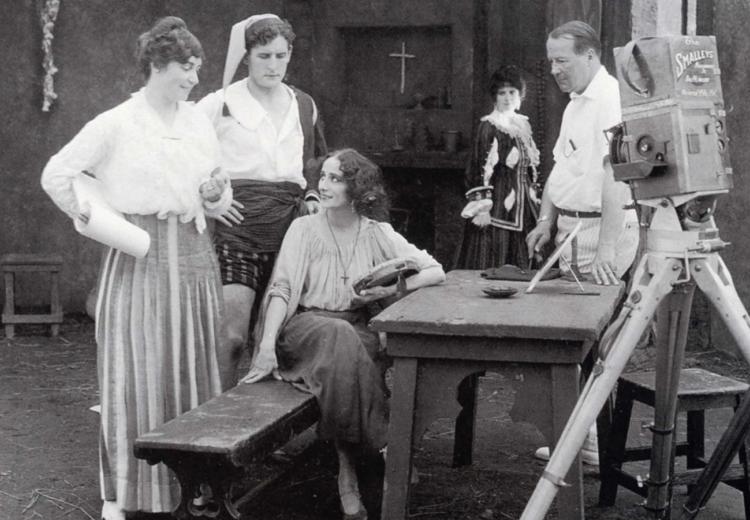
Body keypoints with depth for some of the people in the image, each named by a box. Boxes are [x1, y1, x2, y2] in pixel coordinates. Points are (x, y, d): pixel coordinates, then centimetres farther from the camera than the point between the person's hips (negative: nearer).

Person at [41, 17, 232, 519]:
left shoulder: (200, 121, 10)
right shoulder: (116, 125, -5)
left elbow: (220, 203, 15)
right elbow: (56, 175, -3)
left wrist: (215, 194, -7)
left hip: (194, 259, 5)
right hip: (139, 260, -5)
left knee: (192, 369, 9)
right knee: (136, 372, -2)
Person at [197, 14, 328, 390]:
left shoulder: (304, 106, 14)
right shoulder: (220, 105, -1)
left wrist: (311, 196, 10)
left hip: (287, 230, 5)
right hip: (236, 231, -4)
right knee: (232, 335, -12)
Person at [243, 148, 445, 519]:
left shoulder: (377, 234, 6)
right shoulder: (304, 228, 2)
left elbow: (436, 272, 4)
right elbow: (282, 289, -8)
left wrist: (391, 289, -11)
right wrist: (267, 345, -22)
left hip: (356, 329, 2)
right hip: (306, 325, -2)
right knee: (340, 336, -36)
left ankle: (348, 466, -23)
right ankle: (379, 443, -23)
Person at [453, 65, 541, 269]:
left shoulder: (523, 125, 13)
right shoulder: (489, 126, -7)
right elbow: (481, 168, -13)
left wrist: (533, 196, 14)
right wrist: (482, 206, -18)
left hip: (522, 204, 7)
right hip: (498, 201, -7)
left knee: (521, 264, 7)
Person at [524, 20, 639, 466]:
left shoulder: (612, 99, -15)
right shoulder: (576, 103, 16)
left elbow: (616, 177, -22)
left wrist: (606, 248, -26)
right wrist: (547, 221, 15)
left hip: (603, 229, -9)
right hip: (572, 227, 9)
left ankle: (593, 443, 4)